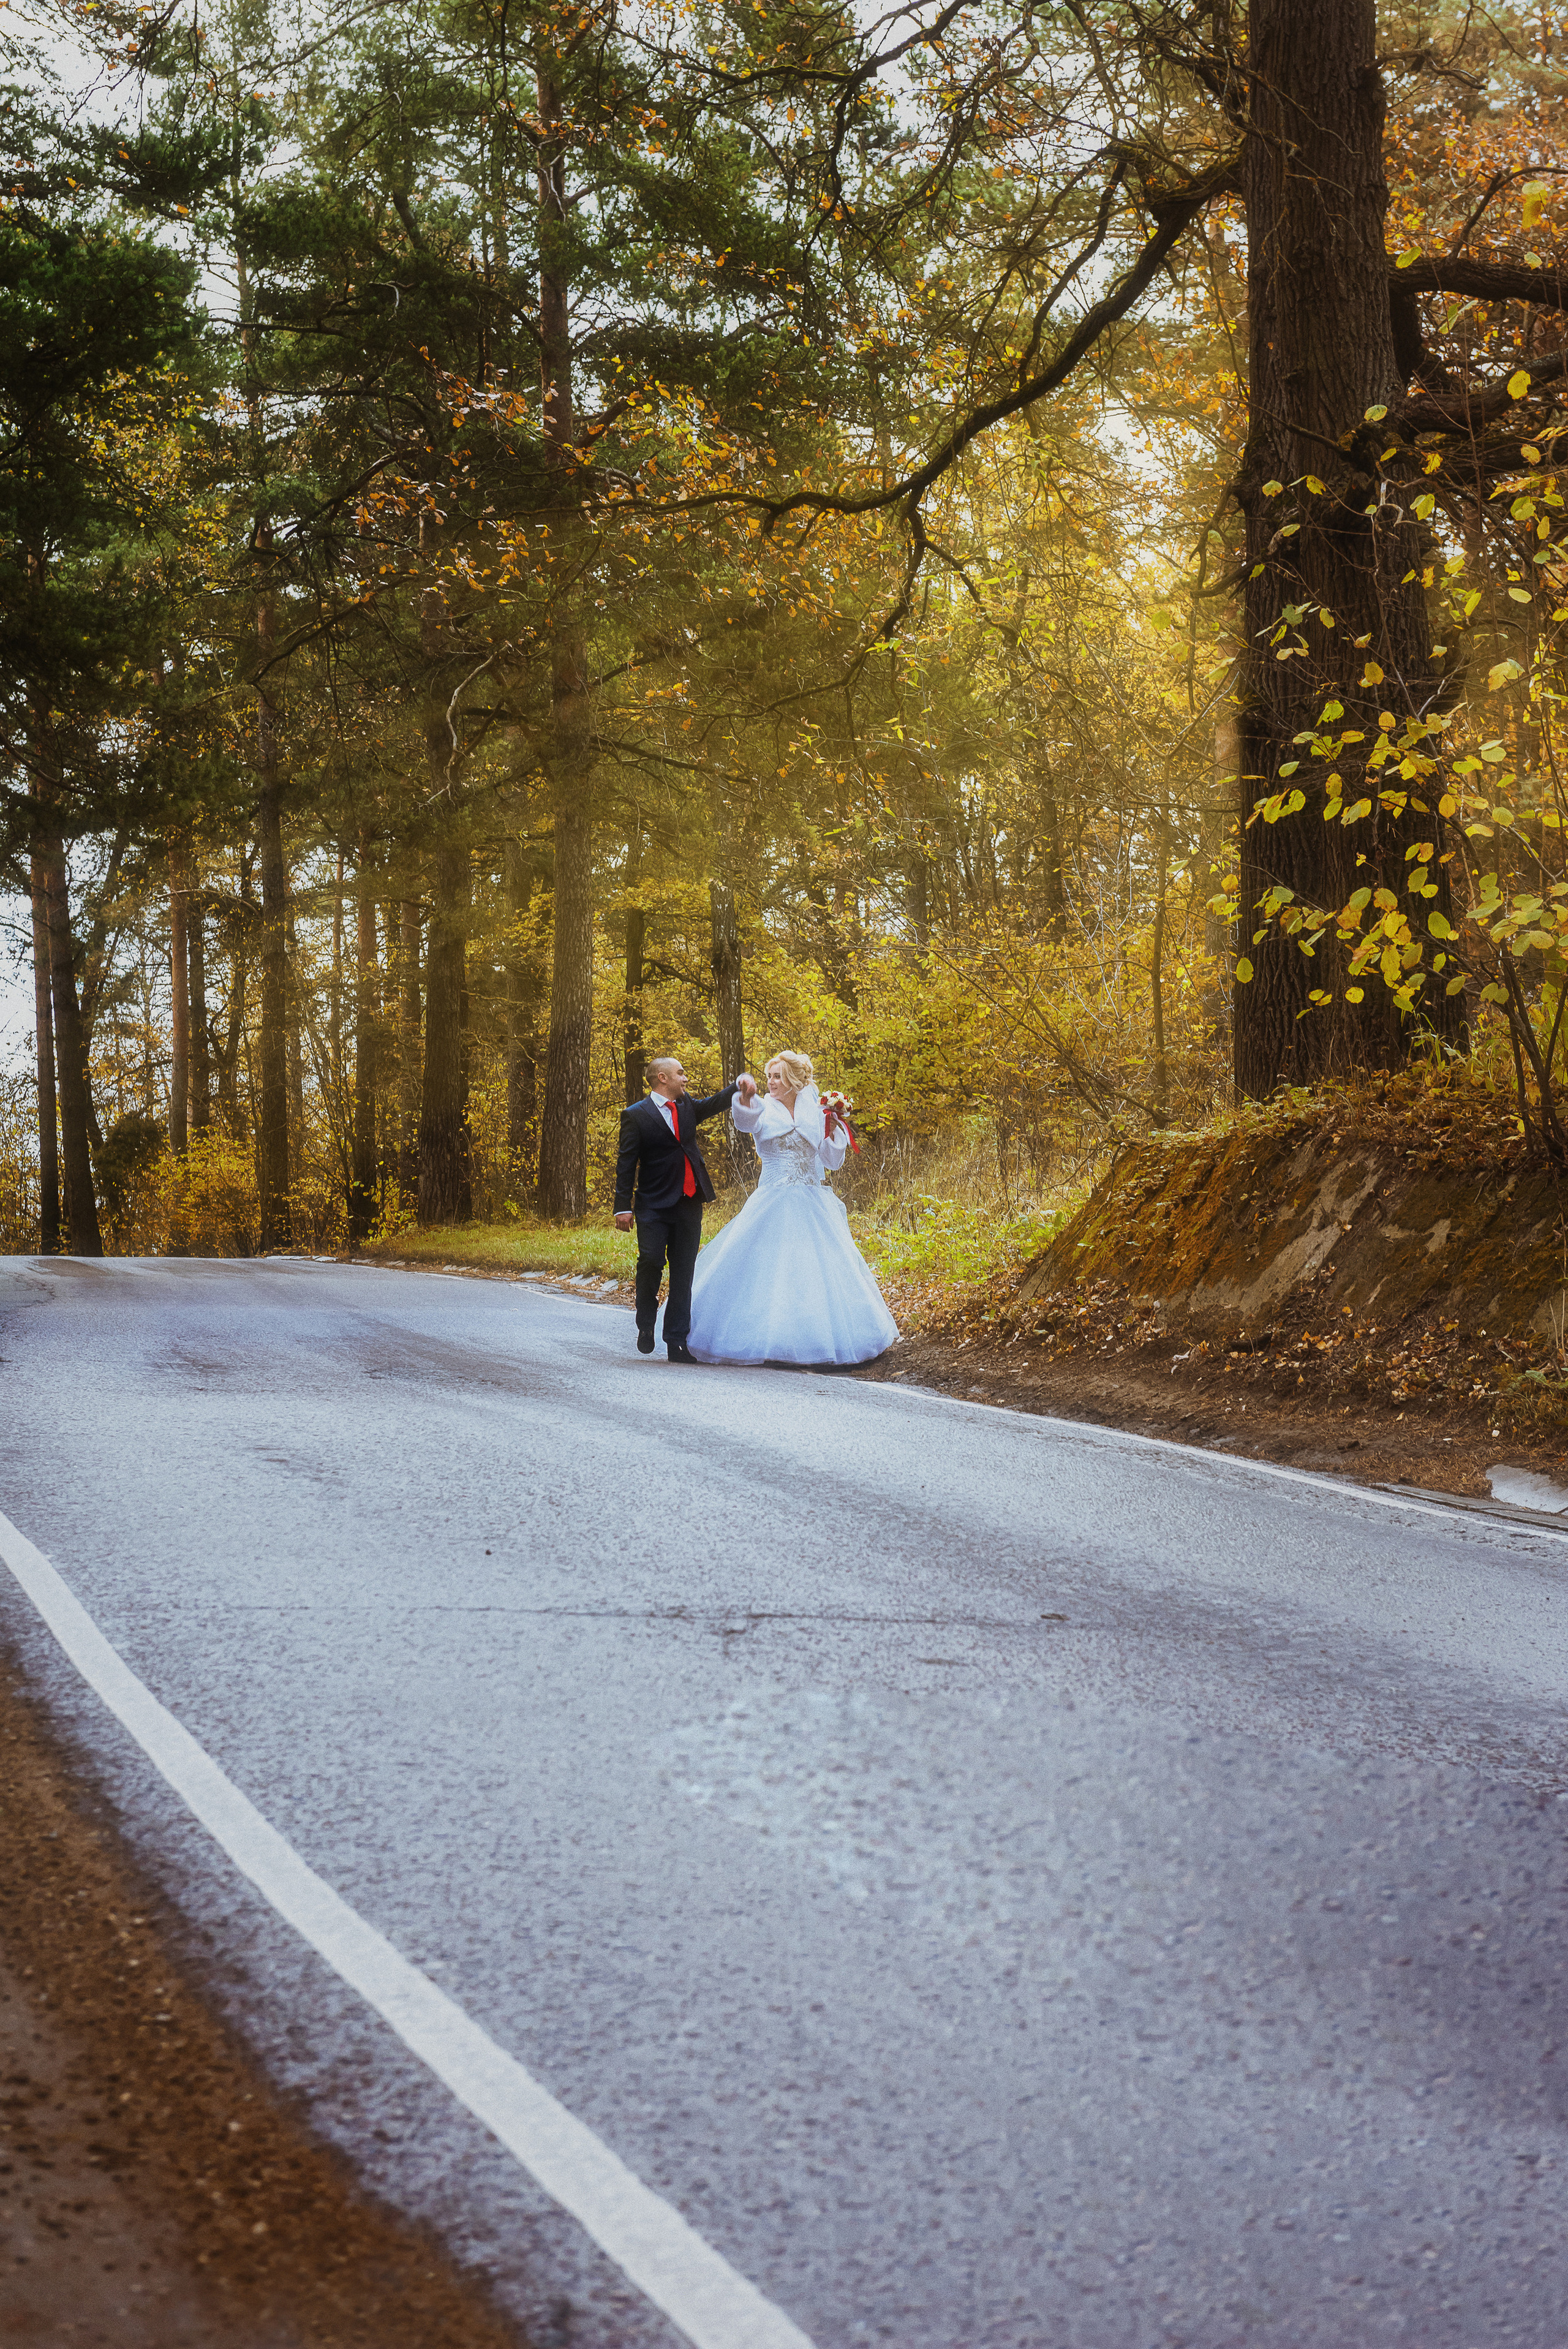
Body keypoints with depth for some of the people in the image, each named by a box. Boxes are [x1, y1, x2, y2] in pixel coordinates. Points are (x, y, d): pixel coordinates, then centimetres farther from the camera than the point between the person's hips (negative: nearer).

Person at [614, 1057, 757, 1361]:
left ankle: (677, 1341, 5)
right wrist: (623, 1207, -11)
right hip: (654, 1206, -5)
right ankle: (646, 1324, 7)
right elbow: (626, 1164, -5)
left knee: (683, 1271, 3)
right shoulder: (636, 1115, -3)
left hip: (689, 1203, 5)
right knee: (651, 1260, -17)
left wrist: (741, 1086, -14)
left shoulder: (687, 1106, 14)